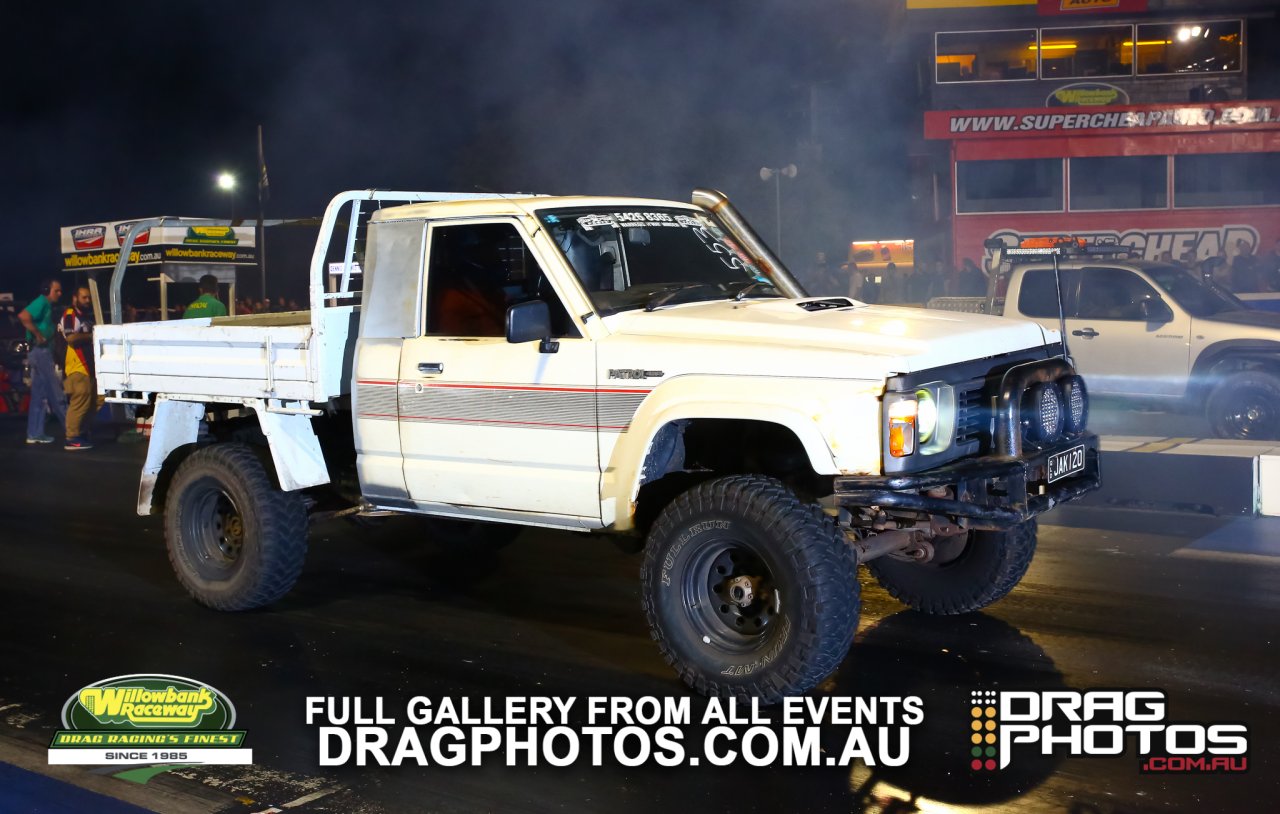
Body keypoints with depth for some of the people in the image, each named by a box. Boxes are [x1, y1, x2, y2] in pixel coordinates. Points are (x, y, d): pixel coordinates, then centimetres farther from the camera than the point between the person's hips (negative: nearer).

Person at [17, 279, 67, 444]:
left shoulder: (47, 305, 19)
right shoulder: (41, 302, -11)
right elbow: (23, 316, -26)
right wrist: (38, 335, -21)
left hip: (42, 351, 10)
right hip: (40, 351, -10)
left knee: (39, 395, 9)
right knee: (54, 393, -4)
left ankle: (35, 434, 11)